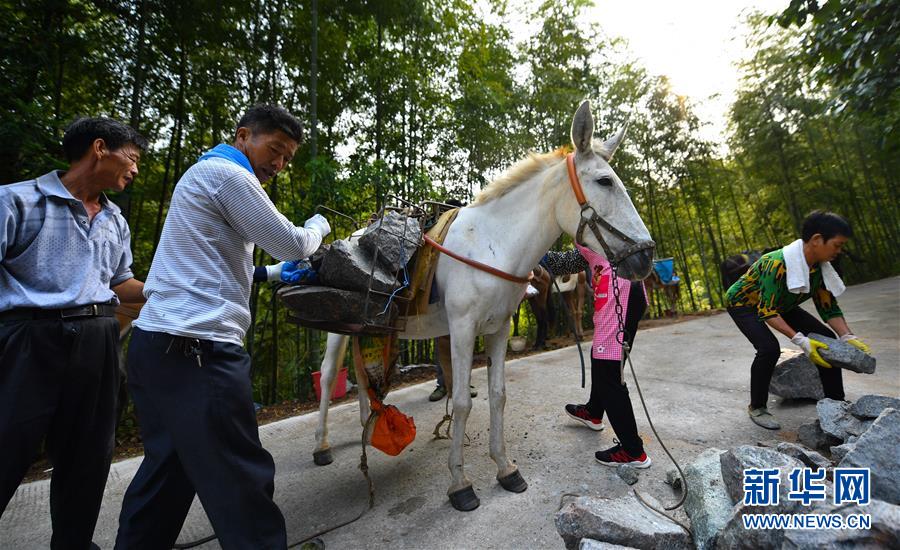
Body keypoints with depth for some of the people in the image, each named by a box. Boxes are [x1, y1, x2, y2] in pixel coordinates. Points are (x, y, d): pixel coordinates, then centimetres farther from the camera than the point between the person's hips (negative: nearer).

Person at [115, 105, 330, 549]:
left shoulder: (205, 173, 24)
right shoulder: (228, 174, -8)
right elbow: (292, 245, -7)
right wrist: (319, 225, 13)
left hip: (161, 344, 11)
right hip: (197, 349, -11)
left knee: (169, 469, 19)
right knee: (241, 478, -4)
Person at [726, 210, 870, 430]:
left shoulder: (820, 267, -9)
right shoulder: (778, 264, -35)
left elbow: (829, 307, -1)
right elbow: (767, 312, -34)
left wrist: (848, 337, -14)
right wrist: (801, 340, -37)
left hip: (780, 304, 8)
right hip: (743, 304, -8)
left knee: (826, 339, -1)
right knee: (769, 348, -28)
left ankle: (836, 403, 15)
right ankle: (757, 408, -8)